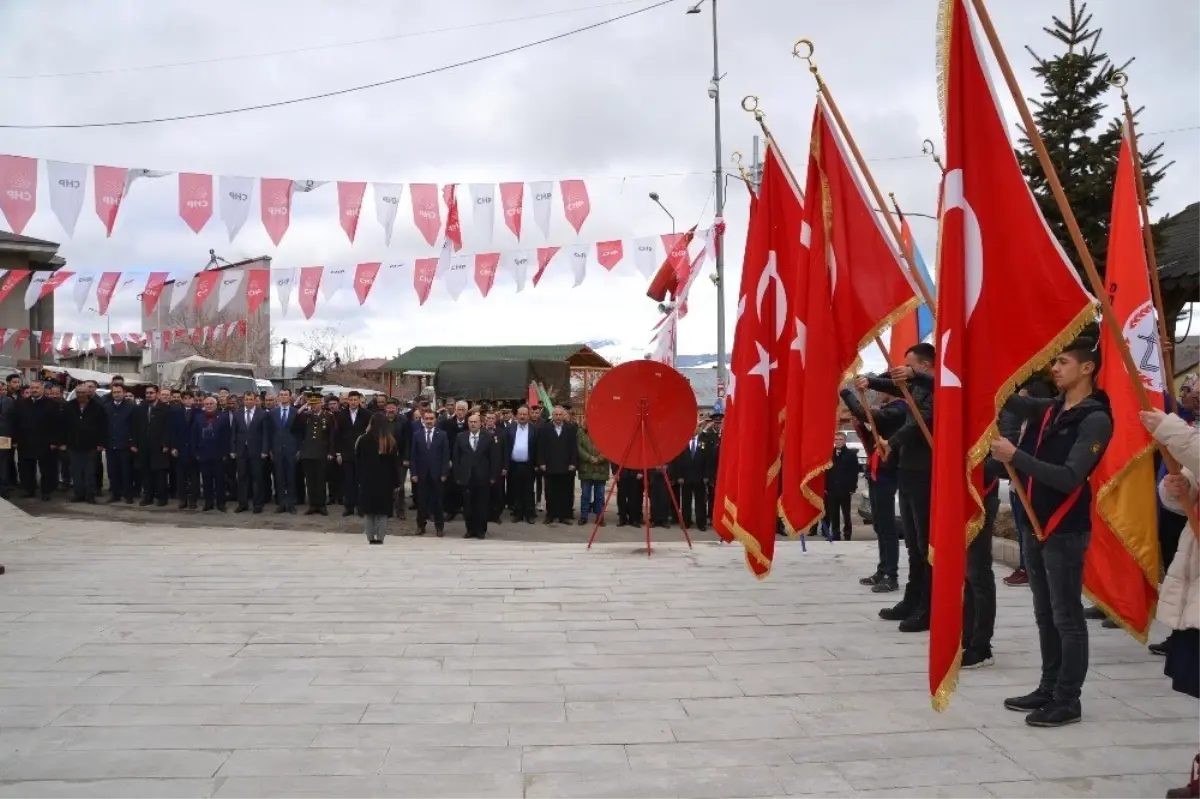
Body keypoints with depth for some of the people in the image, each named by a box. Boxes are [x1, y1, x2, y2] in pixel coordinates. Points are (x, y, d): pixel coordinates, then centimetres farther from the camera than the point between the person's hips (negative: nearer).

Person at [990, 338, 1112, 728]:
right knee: (1045, 615, 14)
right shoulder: (1051, 409, 11)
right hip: (1037, 525, 8)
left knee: (1066, 617, 1)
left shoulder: (1096, 419, -13)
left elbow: (1070, 477, -22)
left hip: (1065, 531, -8)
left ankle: (1068, 700, 10)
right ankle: (1049, 689, 25)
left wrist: (1015, 457, -27)